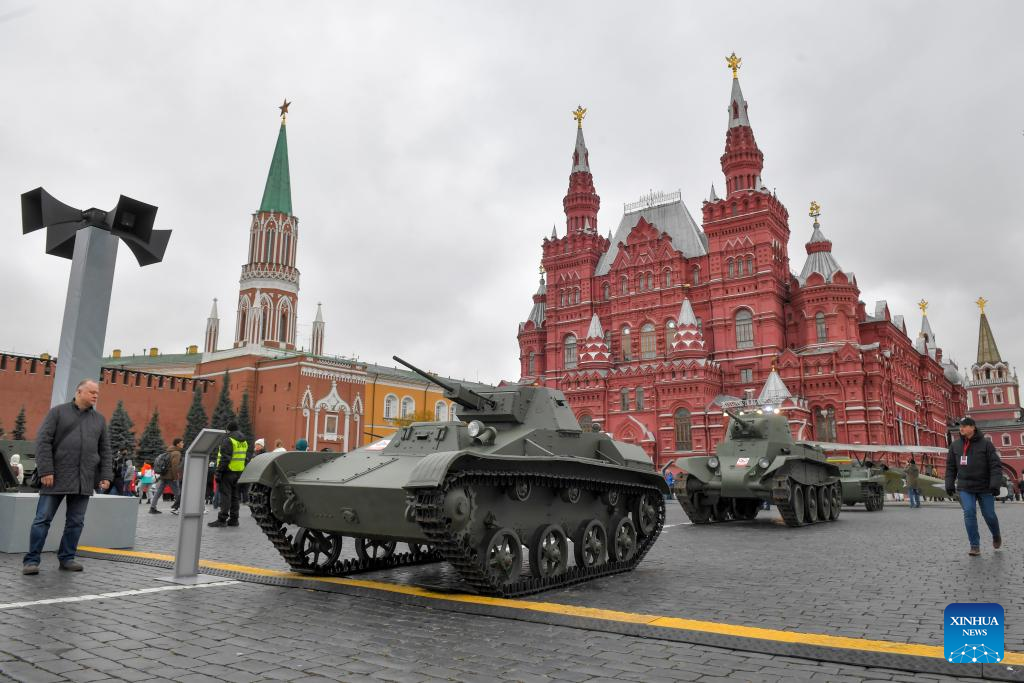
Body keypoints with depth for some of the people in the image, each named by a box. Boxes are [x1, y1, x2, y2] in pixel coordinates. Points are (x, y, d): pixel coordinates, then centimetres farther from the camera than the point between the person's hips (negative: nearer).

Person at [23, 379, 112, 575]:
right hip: (57, 477, -4)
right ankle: (31, 560, 9)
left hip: (84, 481, 4)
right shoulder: (58, 412, 3)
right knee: (43, 519, 1)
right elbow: (43, 441, -4)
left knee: (76, 522, 7)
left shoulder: (99, 419, 14)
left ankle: (67, 558, 17)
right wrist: (45, 470, -13)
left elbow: (105, 450, 14)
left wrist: (106, 475, 4)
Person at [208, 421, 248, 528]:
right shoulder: (244, 441, 15)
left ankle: (222, 519, -6)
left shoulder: (228, 440, -11)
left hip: (228, 471, -8)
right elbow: (245, 458, 16)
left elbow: (225, 458, -18)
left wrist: (219, 471, -17)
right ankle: (234, 519, 15)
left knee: (225, 495, -6)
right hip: (239, 471, 8)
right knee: (235, 496, 12)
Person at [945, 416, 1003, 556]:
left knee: (989, 514, 9)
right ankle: (975, 546, -5)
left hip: (985, 487, -1)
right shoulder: (955, 445, 2)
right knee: (969, 513, -11)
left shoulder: (985, 444, -7)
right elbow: (950, 467, 7)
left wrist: (995, 484, -20)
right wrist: (949, 485, 2)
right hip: (965, 488, 2)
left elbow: (996, 465, -10)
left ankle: (996, 535, 40)